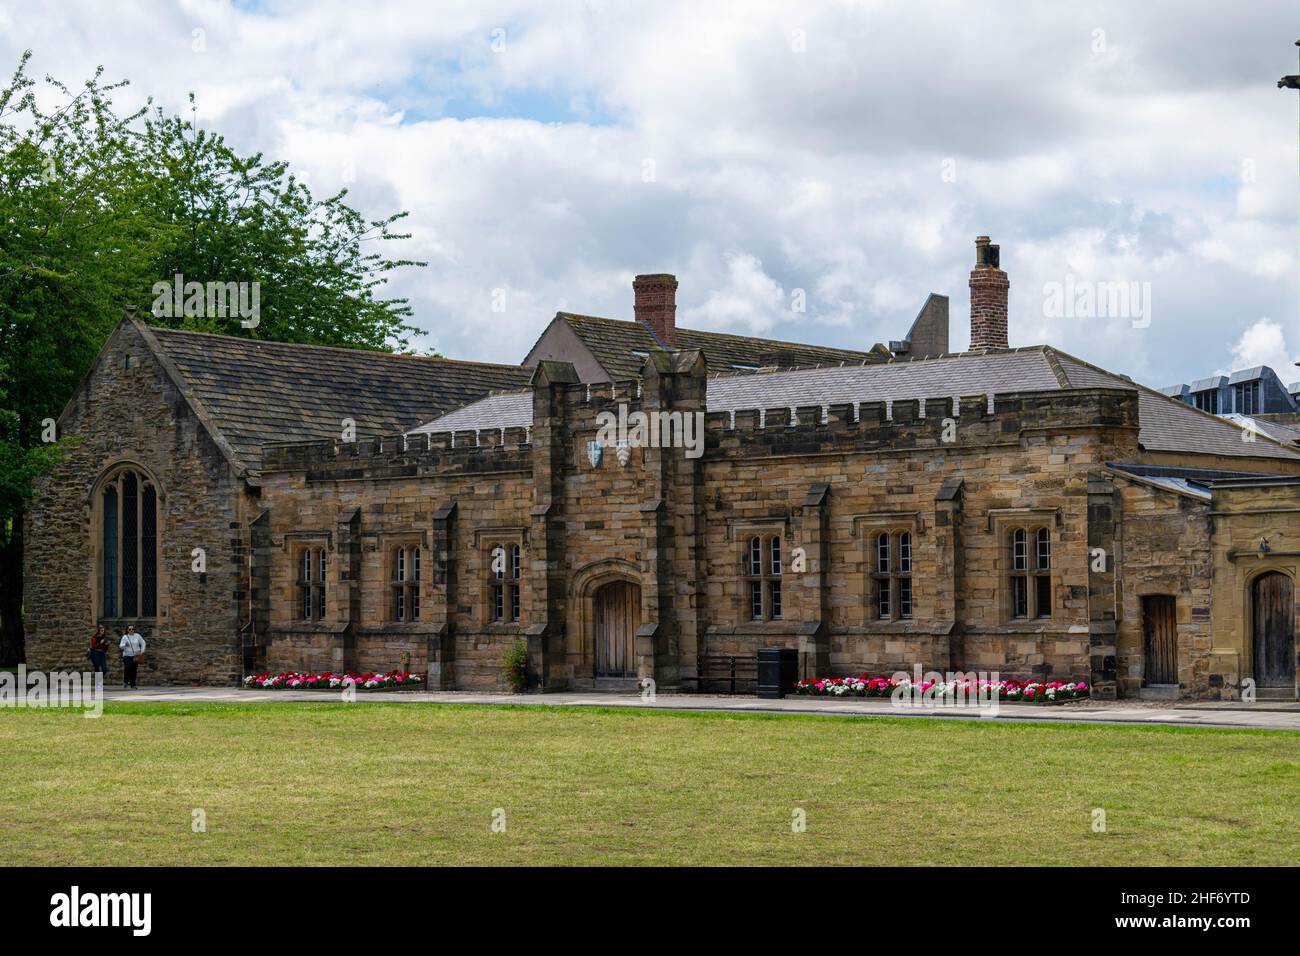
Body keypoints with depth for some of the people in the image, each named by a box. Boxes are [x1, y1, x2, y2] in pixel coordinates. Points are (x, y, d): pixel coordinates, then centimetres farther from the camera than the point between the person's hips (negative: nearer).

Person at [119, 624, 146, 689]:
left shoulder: (137, 636, 5)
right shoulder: (125, 637, 0)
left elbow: (143, 643, 13)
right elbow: (121, 646, -8)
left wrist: (142, 651, 2)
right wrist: (125, 645, -30)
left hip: (135, 656, 2)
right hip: (127, 655, -2)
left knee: (134, 670, 1)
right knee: (127, 668, -16)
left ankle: (133, 684, 9)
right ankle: (125, 682, 4)